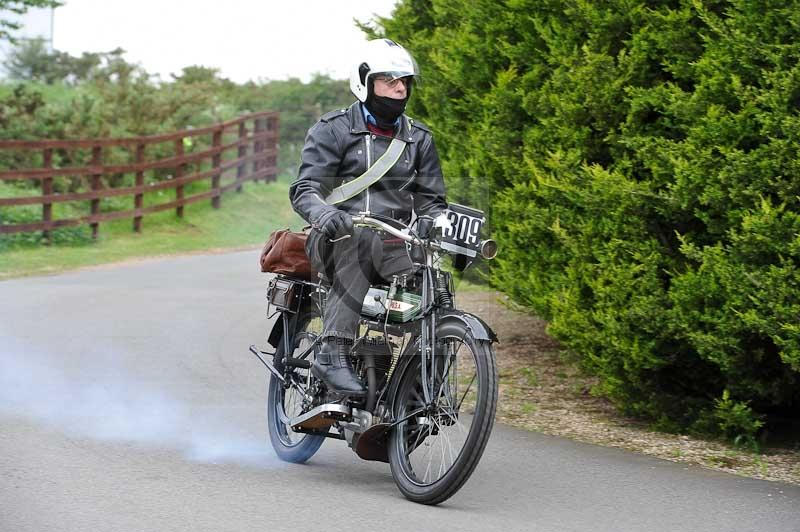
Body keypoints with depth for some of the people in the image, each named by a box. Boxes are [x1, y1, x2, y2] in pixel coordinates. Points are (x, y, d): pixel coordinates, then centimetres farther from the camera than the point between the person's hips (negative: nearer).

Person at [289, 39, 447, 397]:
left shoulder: (419, 138, 17)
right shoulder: (333, 129, 4)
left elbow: (430, 200, 16)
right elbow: (305, 189, -6)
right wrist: (324, 214, -30)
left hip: (396, 245, 4)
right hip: (338, 241, -4)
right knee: (362, 238, -39)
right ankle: (334, 354, -41)